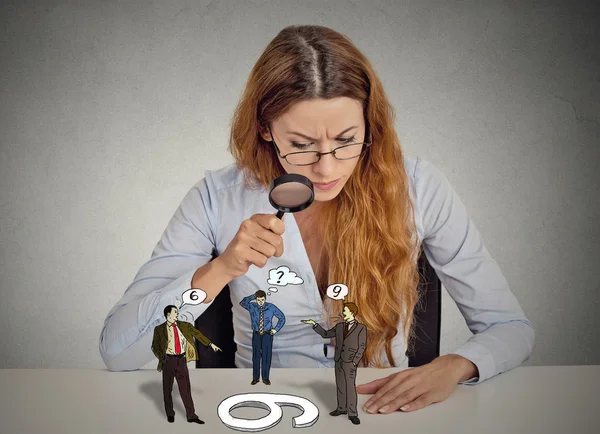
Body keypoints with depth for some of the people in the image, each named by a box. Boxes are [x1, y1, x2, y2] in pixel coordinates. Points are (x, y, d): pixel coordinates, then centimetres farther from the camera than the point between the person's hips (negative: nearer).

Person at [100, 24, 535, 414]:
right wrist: (219, 271, -26)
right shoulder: (219, 198, -11)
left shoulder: (417, 188, -11)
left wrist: (454, 366, -23)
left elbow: (511, 327, -2)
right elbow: (116, 350, -12)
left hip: (385, 410, 1)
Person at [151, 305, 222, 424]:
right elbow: (155, 346, 2)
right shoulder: (159, 329, -3)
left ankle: (191, 415, 8)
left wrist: (211, 344, -10)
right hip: (169, 360, -2)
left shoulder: (184, 326, 4)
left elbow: (197, 334, -2)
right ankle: (170, 414, 27)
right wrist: (162, 358, -9)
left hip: (181, 360, 2)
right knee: (167, 388, 10)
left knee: (185, 388, 3)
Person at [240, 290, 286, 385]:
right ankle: (255, 378, 19)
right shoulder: (252, 307, -4)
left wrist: (276, 329, -6)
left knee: (266, 356, 4)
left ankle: (265, 378, 16)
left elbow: (282, 317, 2)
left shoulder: (271, 307, -7)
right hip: (256, 335, 1)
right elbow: (242, 303, -19)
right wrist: (252, 296, -21)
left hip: (267, 335, -1)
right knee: (256, 356, 7)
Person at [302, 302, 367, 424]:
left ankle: (352, 414, -2)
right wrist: (314, 324, 3)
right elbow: (325, 334, 14)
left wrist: (354, 362, -19)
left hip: (350, 362, -6)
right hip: (339, 361, 6)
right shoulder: (339, 326, 8)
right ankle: (342, 408, 26)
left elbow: (362, 347, -11)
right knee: (340, 385, 12)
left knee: (350, 387, -8)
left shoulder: (361, 328, -9)